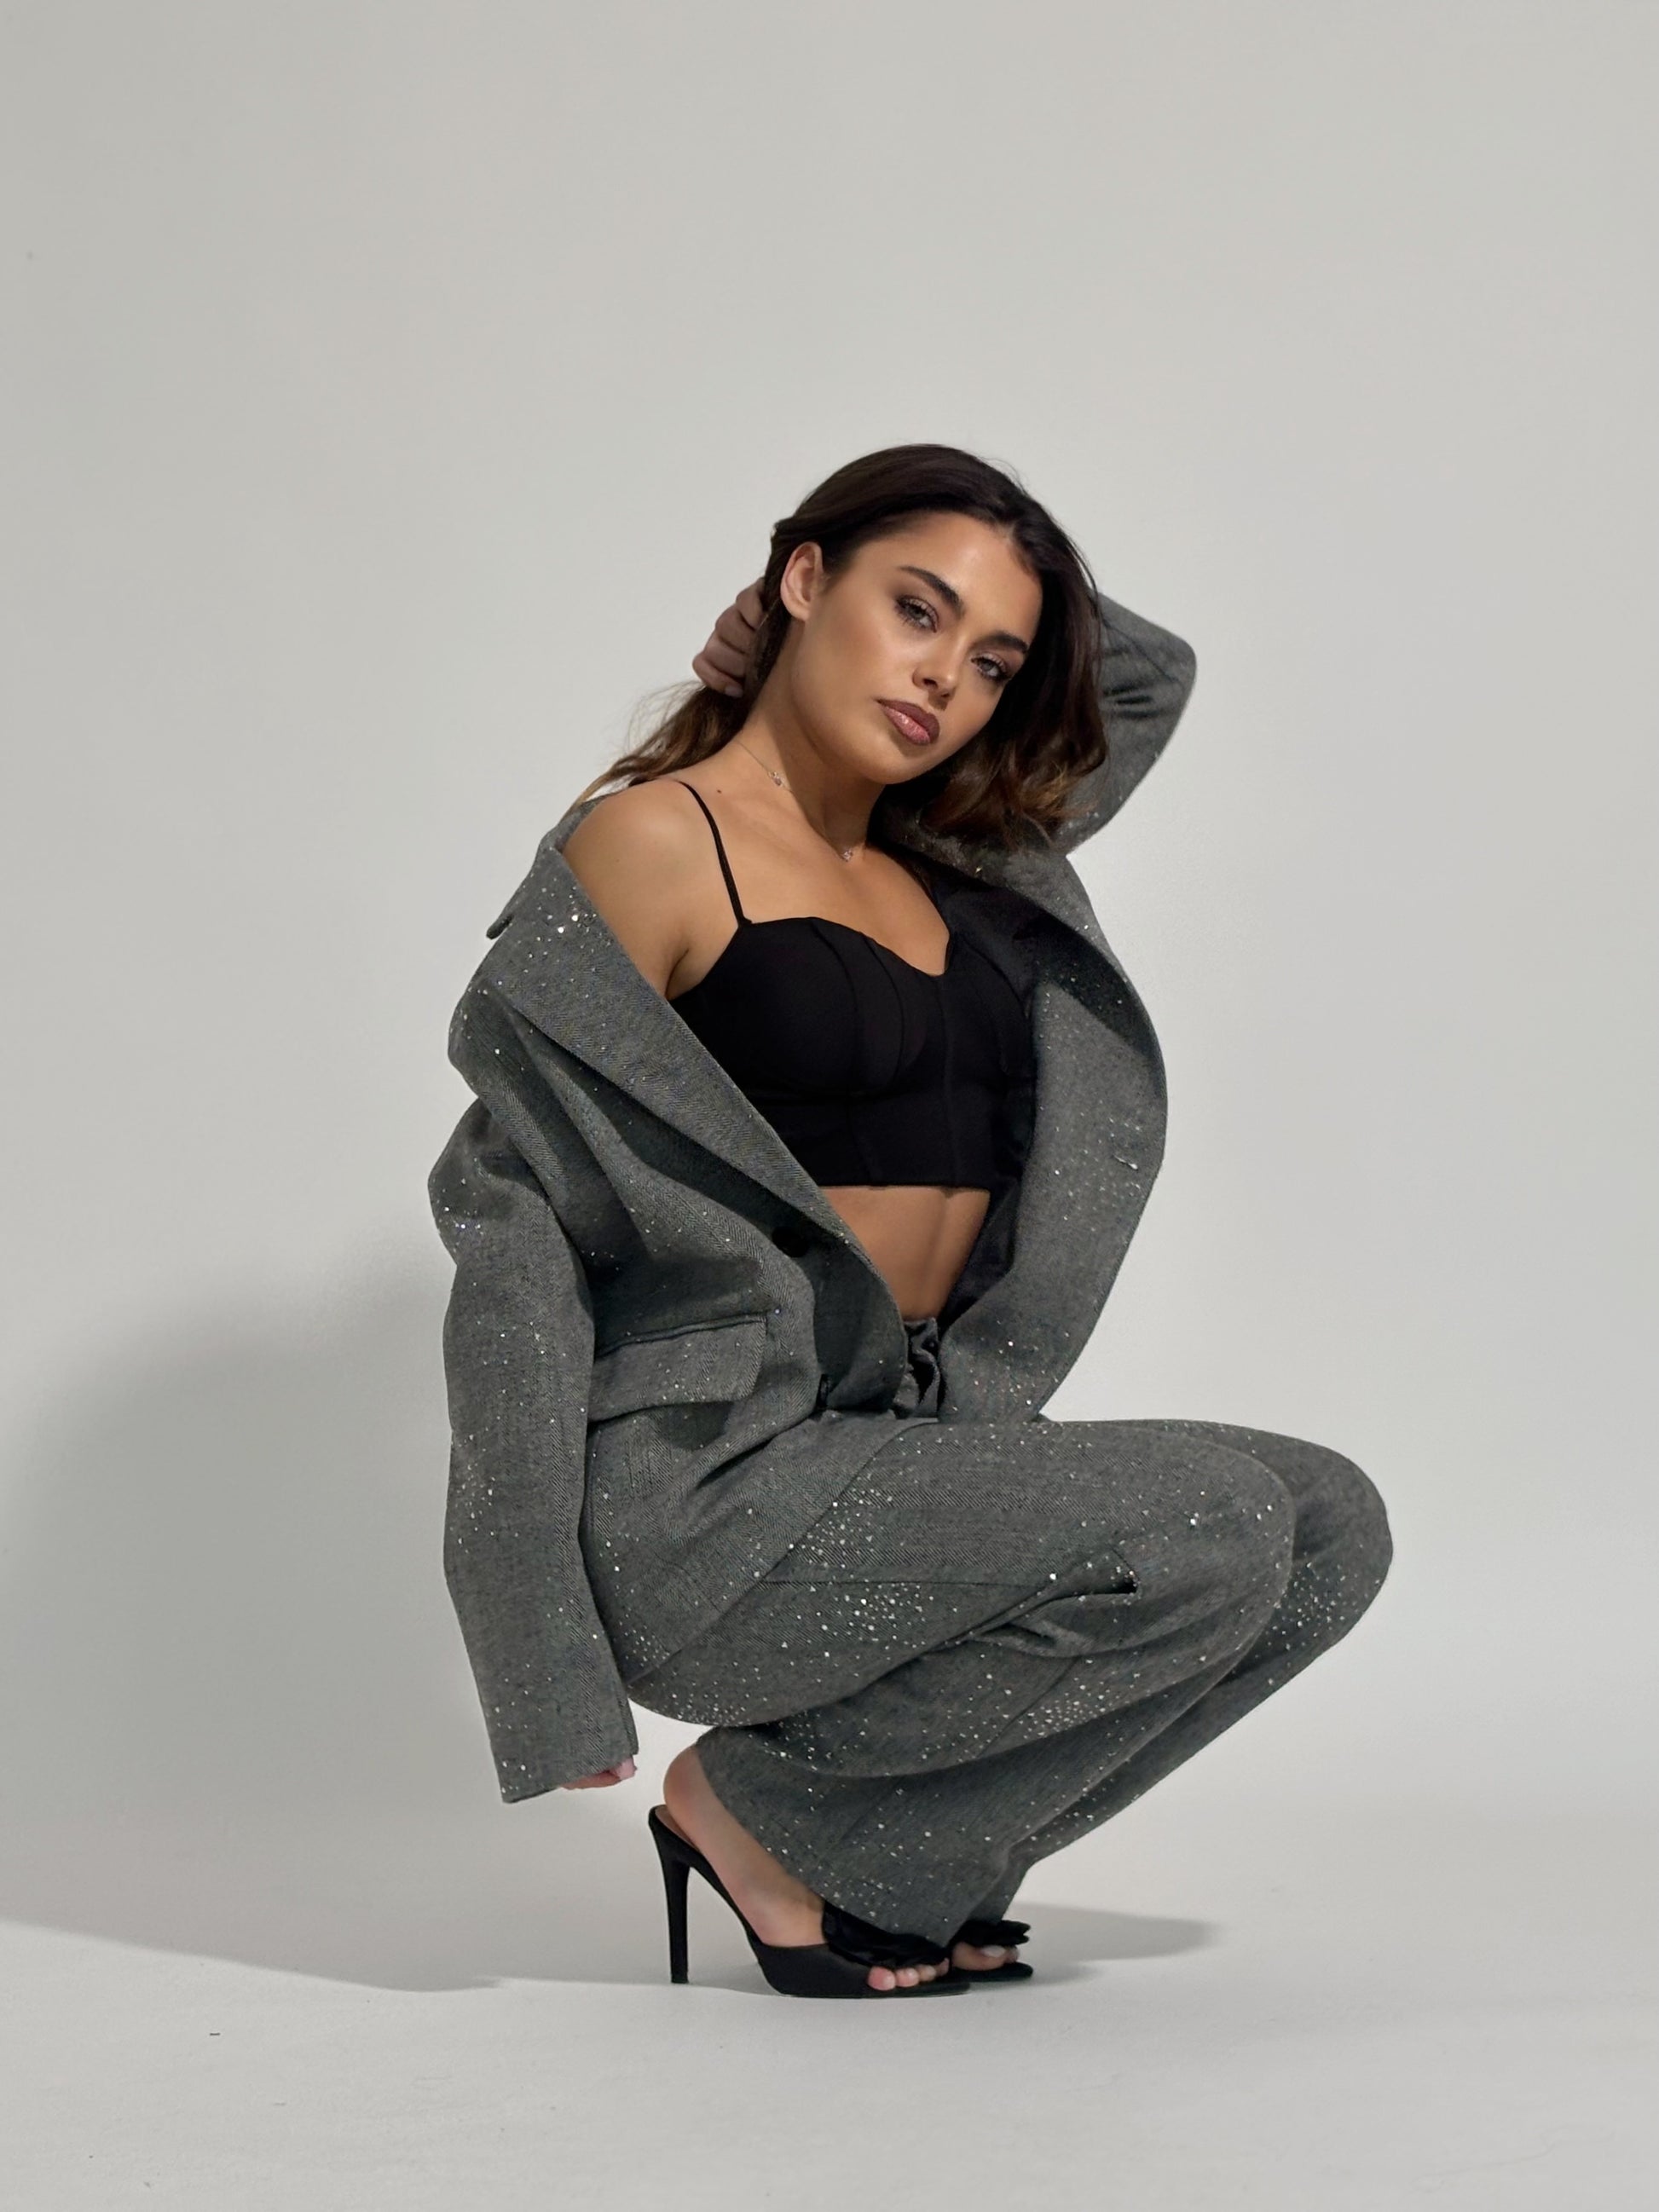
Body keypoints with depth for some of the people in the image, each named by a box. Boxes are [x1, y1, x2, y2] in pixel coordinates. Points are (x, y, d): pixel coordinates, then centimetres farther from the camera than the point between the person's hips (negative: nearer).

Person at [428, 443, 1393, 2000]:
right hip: (702, 1488, -8)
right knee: (1212, 1536, -23)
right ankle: (757, 1803, -3)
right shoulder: (654, 843, -6)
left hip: (902, 1455, 8)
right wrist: (547, 1667, -14)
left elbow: (1152, 672, 32)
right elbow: (518, 1221, -10)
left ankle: (893, 1857, 3)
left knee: (1331, 1528, -6)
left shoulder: (945, 864, 16)